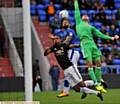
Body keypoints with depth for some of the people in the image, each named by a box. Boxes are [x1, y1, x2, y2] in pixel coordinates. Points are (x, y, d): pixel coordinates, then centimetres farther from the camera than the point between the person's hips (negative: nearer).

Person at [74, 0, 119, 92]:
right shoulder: (79, 22, 21)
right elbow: (77, 11, 25)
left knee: (98, 63, -2)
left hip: (93, 44, 4)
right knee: (90, 64, -11)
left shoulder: (91, 27, 27)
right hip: (85, 43, -4)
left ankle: (99, 83, 6)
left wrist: (111, 38, 15)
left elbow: (100, 34, 22)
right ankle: (96, 84, -13)